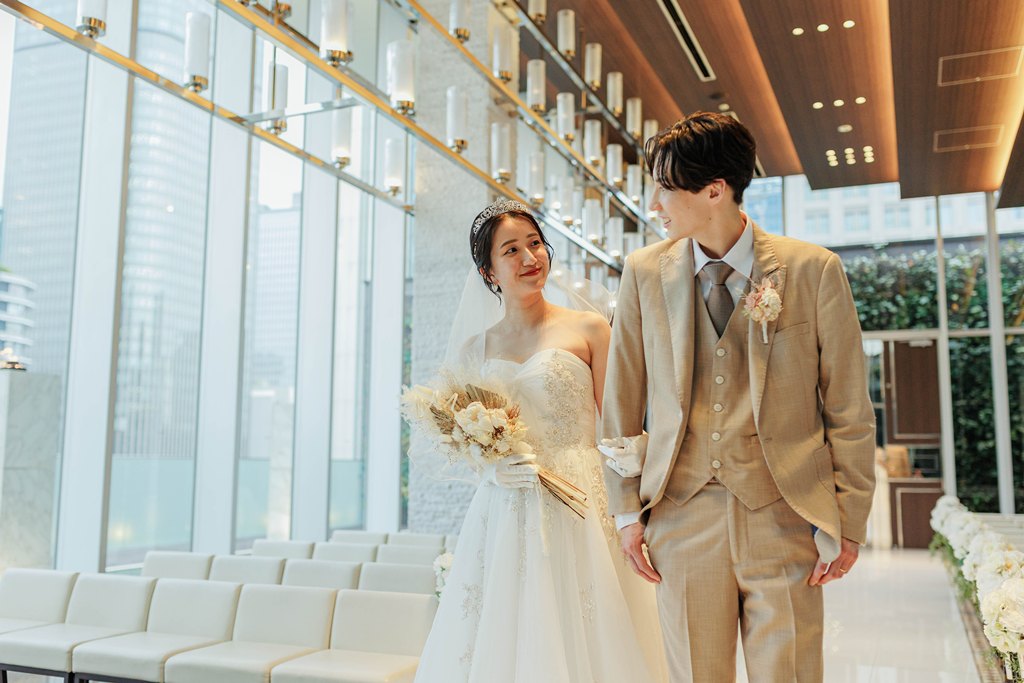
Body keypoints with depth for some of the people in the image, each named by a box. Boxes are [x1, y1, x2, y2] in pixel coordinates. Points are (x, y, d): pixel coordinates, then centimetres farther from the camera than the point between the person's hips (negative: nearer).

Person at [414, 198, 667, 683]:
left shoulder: (587, 328, 1)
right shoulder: (475, 348, 10)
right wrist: (492, 465, -6)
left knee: (574, 641, 0)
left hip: (578, 513, -2)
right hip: (502, 519, 3)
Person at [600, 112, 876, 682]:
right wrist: (628, 510, 5)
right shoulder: (645, 273, 3)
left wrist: (848, 522, 0)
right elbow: (623, 400, 7)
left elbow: (849, 410, 1)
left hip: (784, 513, -1)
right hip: (682, 516, 2)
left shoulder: (814, 270, -3)